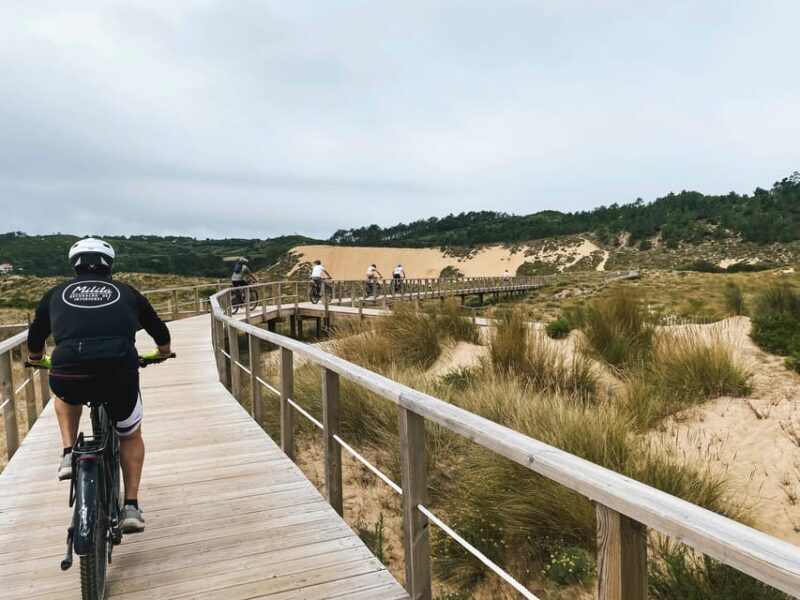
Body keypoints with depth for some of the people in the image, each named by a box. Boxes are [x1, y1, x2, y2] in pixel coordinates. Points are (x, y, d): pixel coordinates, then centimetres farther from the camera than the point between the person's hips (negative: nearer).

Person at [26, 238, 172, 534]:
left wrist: (38, 360, 55)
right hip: (120, 373, -1)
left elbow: (34, 347, 32)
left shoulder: (57, 293, 21)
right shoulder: (126, 292, 20)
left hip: (68, 374, 1)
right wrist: (162, 353, 51)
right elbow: (162, 336, 29)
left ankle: (69, 455, 26)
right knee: (131, 436, 28)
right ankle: (131, 507, 22)